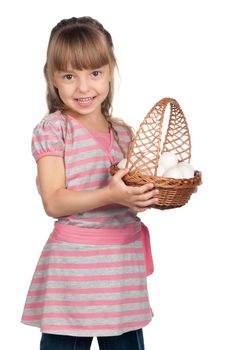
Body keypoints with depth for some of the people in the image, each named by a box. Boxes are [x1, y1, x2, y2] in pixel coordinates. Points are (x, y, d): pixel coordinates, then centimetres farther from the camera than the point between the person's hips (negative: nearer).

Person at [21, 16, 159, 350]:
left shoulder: (123, 132, 10)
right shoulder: (52, 129, -7)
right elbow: (54, 202, -14)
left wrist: (159, 193, -1)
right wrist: (109, 195, -26)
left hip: (124, 260, 5)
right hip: (73, 264, -5)